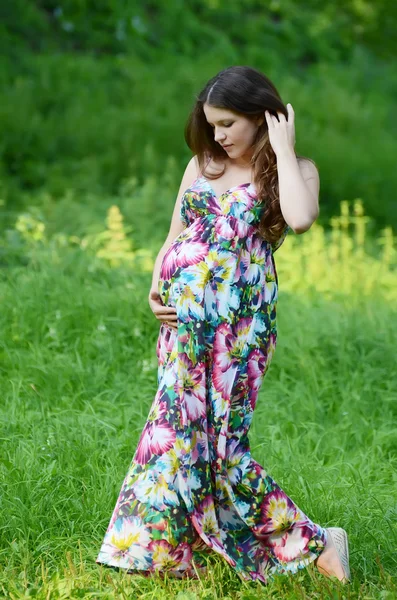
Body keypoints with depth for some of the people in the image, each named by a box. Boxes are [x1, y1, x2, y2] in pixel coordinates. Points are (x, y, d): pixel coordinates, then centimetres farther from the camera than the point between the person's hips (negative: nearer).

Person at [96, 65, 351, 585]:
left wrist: (283, 150, -13)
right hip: (186, 317, 6)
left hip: (241, 323, -6)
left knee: (220, 435, -9)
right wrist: (157, 289, 2)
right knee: (181, 427, 4)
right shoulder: (202, 164, 13)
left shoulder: (295, 169, -1)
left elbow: (300, 218, -23)